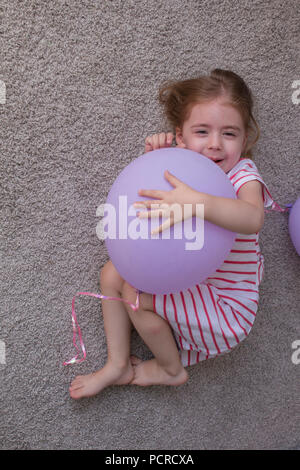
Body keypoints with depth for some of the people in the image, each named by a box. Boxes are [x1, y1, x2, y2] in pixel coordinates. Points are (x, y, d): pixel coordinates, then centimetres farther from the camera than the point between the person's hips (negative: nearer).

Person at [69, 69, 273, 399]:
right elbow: (142, 201, 4)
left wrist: (197, 203, -56)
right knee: (112, 273, 4)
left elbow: (252, 217, -41)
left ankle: (171, 369, 9)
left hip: (225, 303, -7)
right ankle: (118, 365, 14)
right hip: (183, 280, 7)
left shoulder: (243, 175, -19)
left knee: (136, 293, -21)